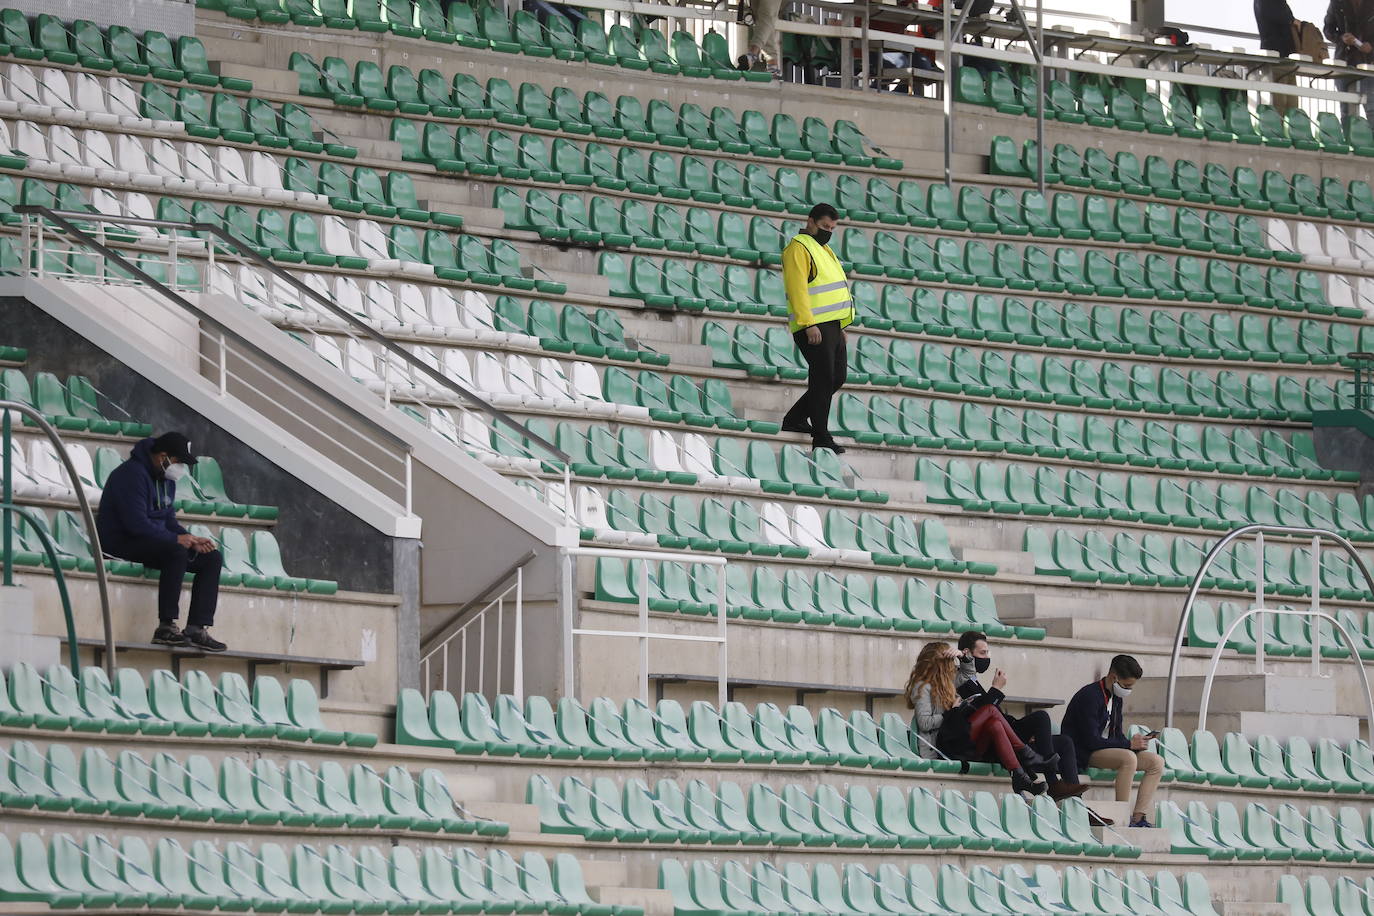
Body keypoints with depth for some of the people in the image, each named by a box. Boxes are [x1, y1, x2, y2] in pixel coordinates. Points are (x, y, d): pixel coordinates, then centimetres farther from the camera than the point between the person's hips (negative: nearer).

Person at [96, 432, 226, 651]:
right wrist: (176, 538, -22)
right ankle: (166, 627, -35)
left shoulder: (166, 478, 14)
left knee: (211, 559, -1)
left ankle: (197, 629, -11)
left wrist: (191, 540, -1)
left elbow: (168, 518, 18)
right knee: (177, 552, -35)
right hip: (121, 541, -10)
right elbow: (136, 523, -25)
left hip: (153, 541, 10)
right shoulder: (133, 475, -18)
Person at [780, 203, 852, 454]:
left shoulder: (823, 249, 23)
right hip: (813, 327, -10)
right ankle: (821, 438, -7)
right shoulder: (798, 248, -8)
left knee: (837, 378, 11)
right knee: (823, 379, -9)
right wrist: (809, 324, -24)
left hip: (832, 326, 10)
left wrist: (840, 326, 24)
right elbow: (798, 289, -17)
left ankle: (795, 419, 23)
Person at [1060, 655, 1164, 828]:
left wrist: (1136, 744, -7)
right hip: (1082, 754, -9)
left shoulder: (1117, 698, 12)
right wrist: (1129, 744, -20)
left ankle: (1139, 817, -15)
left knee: (1157, 762, -5)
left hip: (1107, 750, 9)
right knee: (1128, 758, -35)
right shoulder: (1090, 697, -18)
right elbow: (1091, 741, -23)